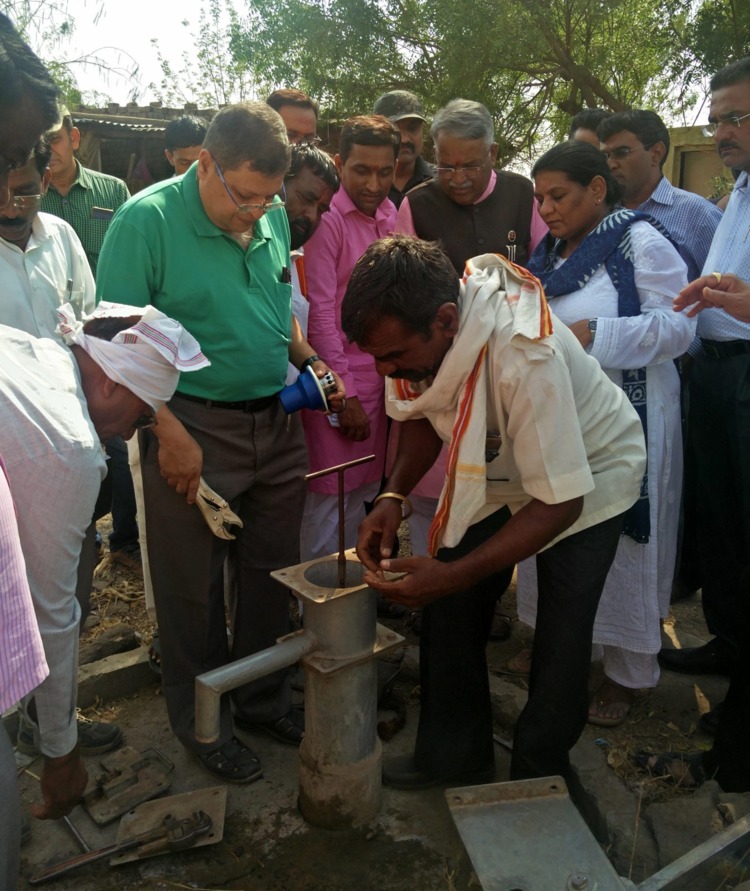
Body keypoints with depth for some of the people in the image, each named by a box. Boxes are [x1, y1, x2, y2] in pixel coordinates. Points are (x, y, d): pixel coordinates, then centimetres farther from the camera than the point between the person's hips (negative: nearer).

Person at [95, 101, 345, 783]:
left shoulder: (275, 218, 6)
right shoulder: (147, 220, -12)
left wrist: (308, 358, 2)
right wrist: (170, 433, -18)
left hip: (277, 425, 6)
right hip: (193, 429, -5)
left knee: (272, 573, 15)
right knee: (194, 587, 8)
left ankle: (263, 700, 37)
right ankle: (202, 721, 30)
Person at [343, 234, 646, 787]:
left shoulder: (524, 357, -41)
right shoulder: (413, 327, -22)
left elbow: (559, 503, -33)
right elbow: (427, 415, -2)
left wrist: (453, 574, -39)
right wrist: (394, 496, -20)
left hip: (588, 477, -5)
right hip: (496, 468, 6)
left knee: (560, 643, -6)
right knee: (449, 611, 2)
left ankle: (538, 775, 22)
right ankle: (454, 755, 24)